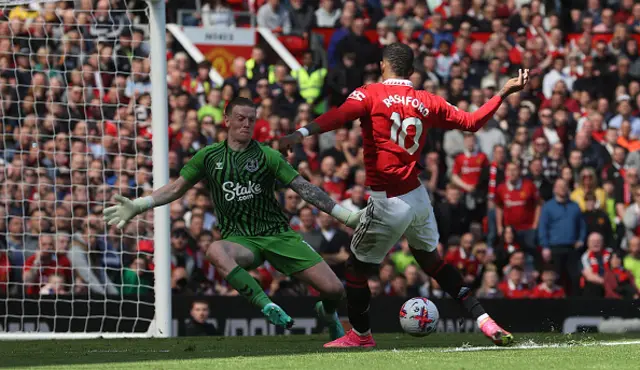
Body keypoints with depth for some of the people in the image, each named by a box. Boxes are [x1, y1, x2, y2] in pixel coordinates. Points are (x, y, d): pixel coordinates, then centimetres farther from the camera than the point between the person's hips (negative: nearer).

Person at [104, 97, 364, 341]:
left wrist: (347, 216, -9)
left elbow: (304, 189, -2)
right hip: (240, 240, 0)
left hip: (278, 234, 0)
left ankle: (328, 314, 29)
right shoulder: (209, 157, 7)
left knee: (334, 289, -11)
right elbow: (176, 189, 17)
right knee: (215, 251, -40)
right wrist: (137, 206, 9)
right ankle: (267, 306, -40)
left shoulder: (267, 156, 1)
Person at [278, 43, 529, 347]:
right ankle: (483, 319, 15)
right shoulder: (427, 102, 6)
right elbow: (471, 122, 13)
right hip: (418, 196, 6)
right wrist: (504, 93, 23)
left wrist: (301, 134, -38)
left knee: (357, 269, 12)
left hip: (387, 203, -6)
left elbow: (340, 116, -27)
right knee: (431, 260, 23)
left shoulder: (370, 94, -8)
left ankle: (360, 334, 25)